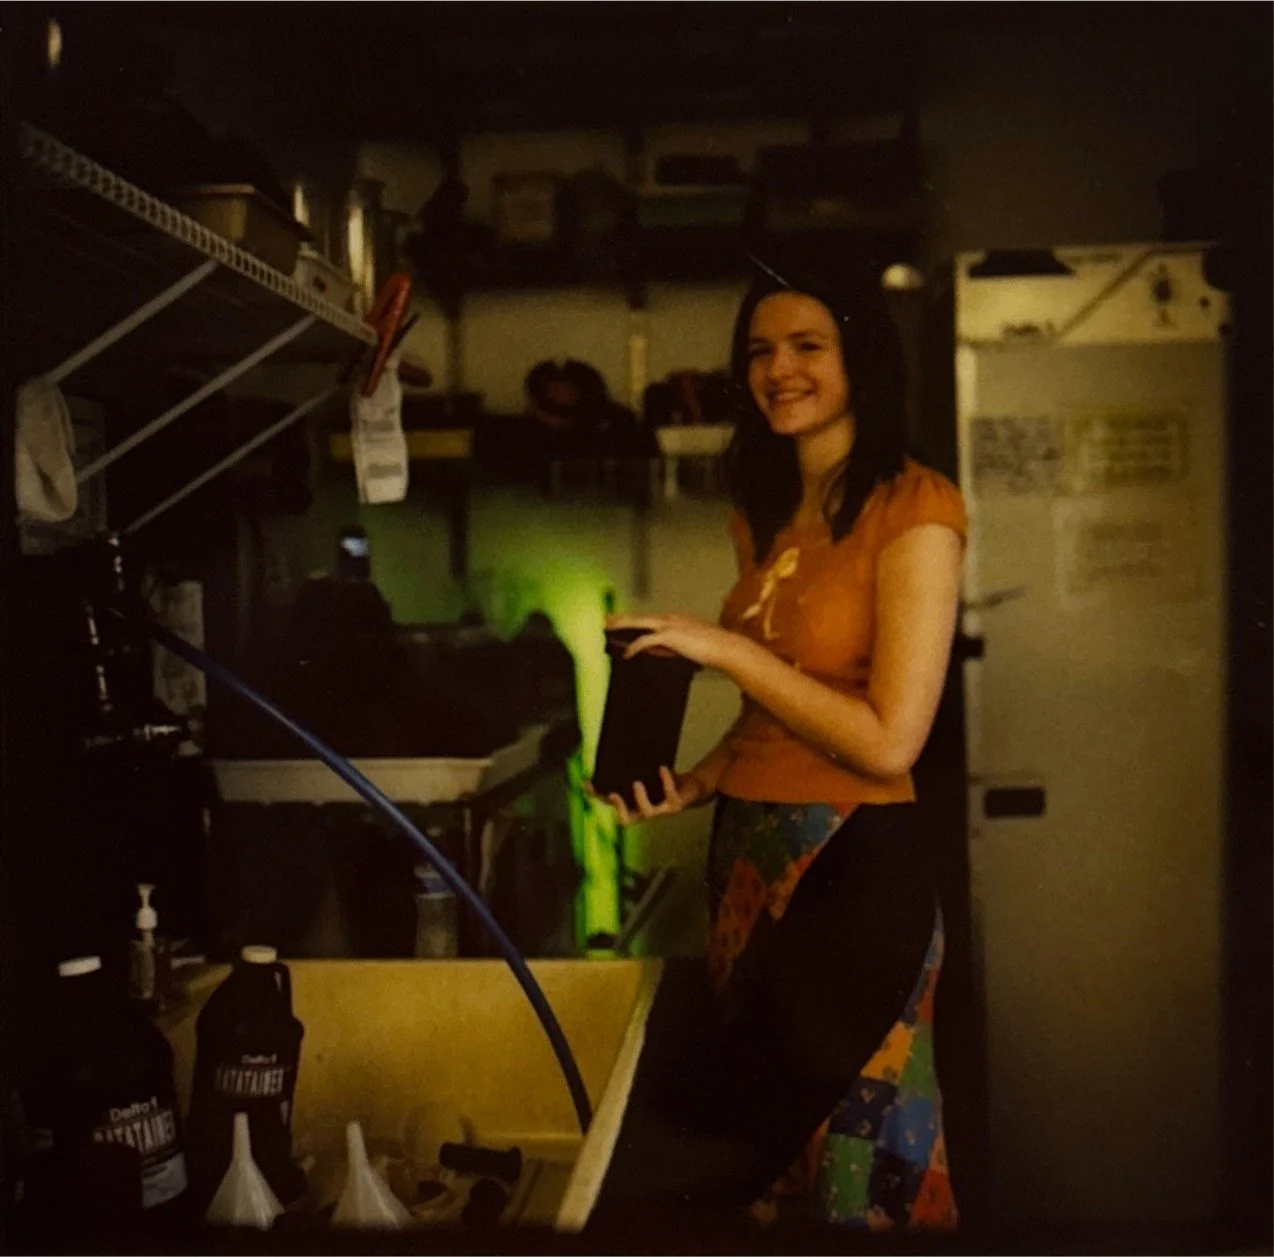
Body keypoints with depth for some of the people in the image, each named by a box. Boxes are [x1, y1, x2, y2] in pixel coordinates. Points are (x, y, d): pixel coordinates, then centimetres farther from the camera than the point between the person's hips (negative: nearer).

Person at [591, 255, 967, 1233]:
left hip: (851, 861, -7)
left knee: (848, 1150, 5)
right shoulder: (770, 515, 13)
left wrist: (725, 648, -16)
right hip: (748, 850, 7)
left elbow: (889, 740, -17)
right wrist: (695, 783, 0)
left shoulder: (912, 506, -11)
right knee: (761, 1131, 17)